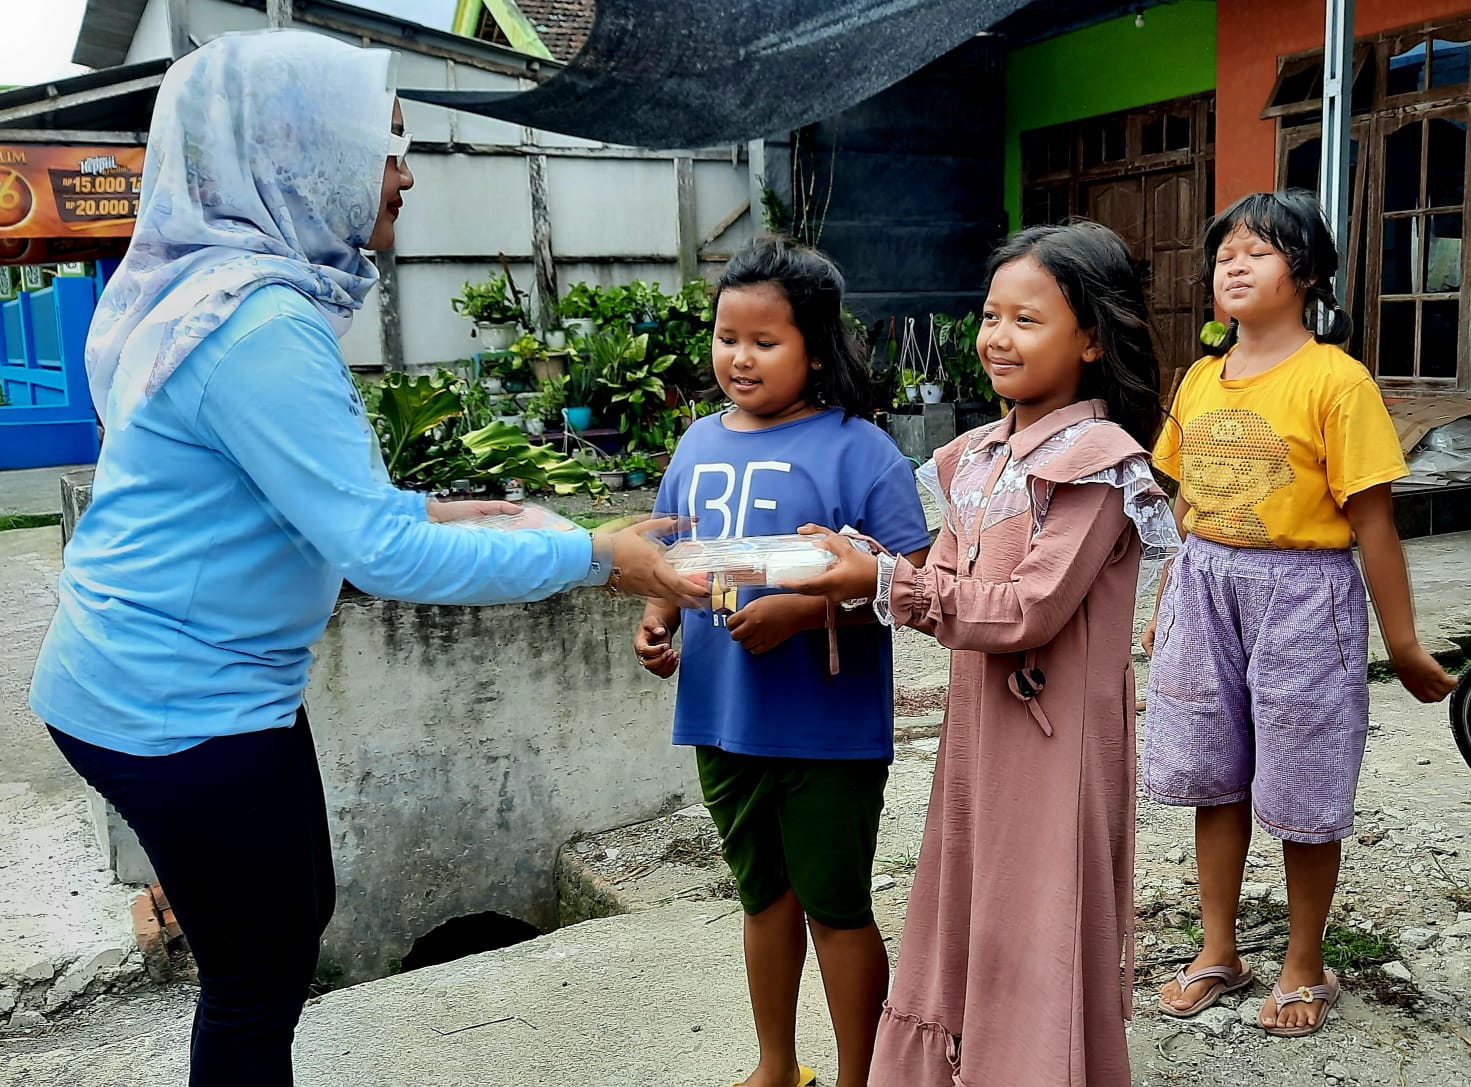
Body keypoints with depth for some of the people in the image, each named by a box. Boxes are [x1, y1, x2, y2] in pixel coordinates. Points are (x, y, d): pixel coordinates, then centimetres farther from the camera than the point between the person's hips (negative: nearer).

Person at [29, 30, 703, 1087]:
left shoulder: (216, 287, 6)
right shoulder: (262, 323, -25)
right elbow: (377, 556, -27)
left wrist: (422, 511, 11)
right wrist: (595, 554, -21)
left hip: (169, 677, 9)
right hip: (183, 702, -9)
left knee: (299, 914, 22)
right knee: (261, 971, 8)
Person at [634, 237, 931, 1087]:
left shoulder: (857, 450, -13)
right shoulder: (700, 444, 6)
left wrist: (802, 610, -27)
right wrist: (659, 619, -4)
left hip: (828, 728, -6)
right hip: (724, 721, 6)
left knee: (836, 908, 9)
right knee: (764, 895, 22)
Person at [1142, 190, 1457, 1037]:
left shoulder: (1335, 379, -12)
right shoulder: (1200, 380, 6)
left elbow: (1372, 520, -12)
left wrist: (1404, 646, -8)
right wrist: (1167, 608, 18)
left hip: (1302, 595, -5)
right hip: (1205, 591, 6)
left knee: (1302, 795, 7)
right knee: (1214, 777, 14)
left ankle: (1306, 966, 29)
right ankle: (1219, 952, 32)